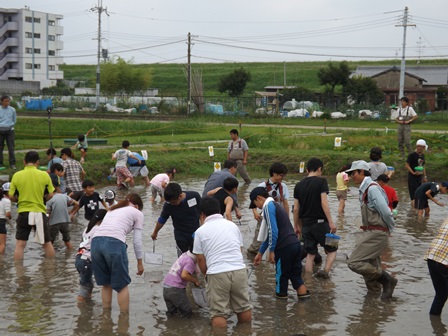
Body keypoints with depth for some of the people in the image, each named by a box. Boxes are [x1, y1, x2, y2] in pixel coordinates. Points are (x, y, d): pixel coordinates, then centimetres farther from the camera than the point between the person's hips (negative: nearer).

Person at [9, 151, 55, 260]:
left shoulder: (17, 175, -3)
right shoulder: (44, 175, -4)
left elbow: (11, 197, -1)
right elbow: (50, 195, 1)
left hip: (23, 212, 0)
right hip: (39, 213, 1)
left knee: (20, 245, 3)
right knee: (47, 243, 15)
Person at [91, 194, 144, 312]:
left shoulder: (112, 210, 35)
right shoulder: (137, 213, 20)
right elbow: (137, 241, 16)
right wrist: (140, 262, 24)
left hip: (96, 241, 5)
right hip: (114, 243, -5)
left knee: (106, 283, 21)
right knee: (122, 284, 9)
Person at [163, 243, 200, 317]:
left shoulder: (184, 255, 11)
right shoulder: (190, 261, -14)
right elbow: (184, 275, -26)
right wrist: (195, 280, -12)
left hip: (166, 287, 8)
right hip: (175, 289, -8)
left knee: (172, 312, 20)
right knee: (187, 312, 2)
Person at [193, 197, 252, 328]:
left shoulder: (200, 231, 5)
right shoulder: (232, 225, 15)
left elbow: (201, 260, 6)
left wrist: (208, 275, 23)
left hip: (217, 274, -3)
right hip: (239, 271, 4)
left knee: (218, 315, 3)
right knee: (244, 309, 17)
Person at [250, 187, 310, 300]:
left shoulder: (268, 206, -5)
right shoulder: (277, 205, 24)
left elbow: (273, 231, -17)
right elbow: (269, 234, 29)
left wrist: (271, 251, -10)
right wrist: (260, 253, 32)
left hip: (284, 247, -8)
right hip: (295, 244, 8)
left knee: (281, 274, 7)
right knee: (295, 274, 15)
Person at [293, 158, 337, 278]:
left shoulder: (299, 185, 9)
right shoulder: (321, 181, -5)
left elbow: (296, 208, 8)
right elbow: (324, 203, -14)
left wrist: (296, 226, 17)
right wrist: (331, 222, -14)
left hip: (306, 224, 5)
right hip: (320, 222, -5)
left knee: (310, 254, 12)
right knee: (332, 250, 8)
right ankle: (325, 271, -15)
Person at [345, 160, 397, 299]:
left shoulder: (372, 188, -16)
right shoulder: (364, 189, 15)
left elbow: (386, 212, -20)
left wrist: (390, 228, -5)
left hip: (376, 233, -10)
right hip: (369, 232, 10)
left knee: (355, 262, -13)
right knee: (371, 267, 15)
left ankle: (387, 280, -5)